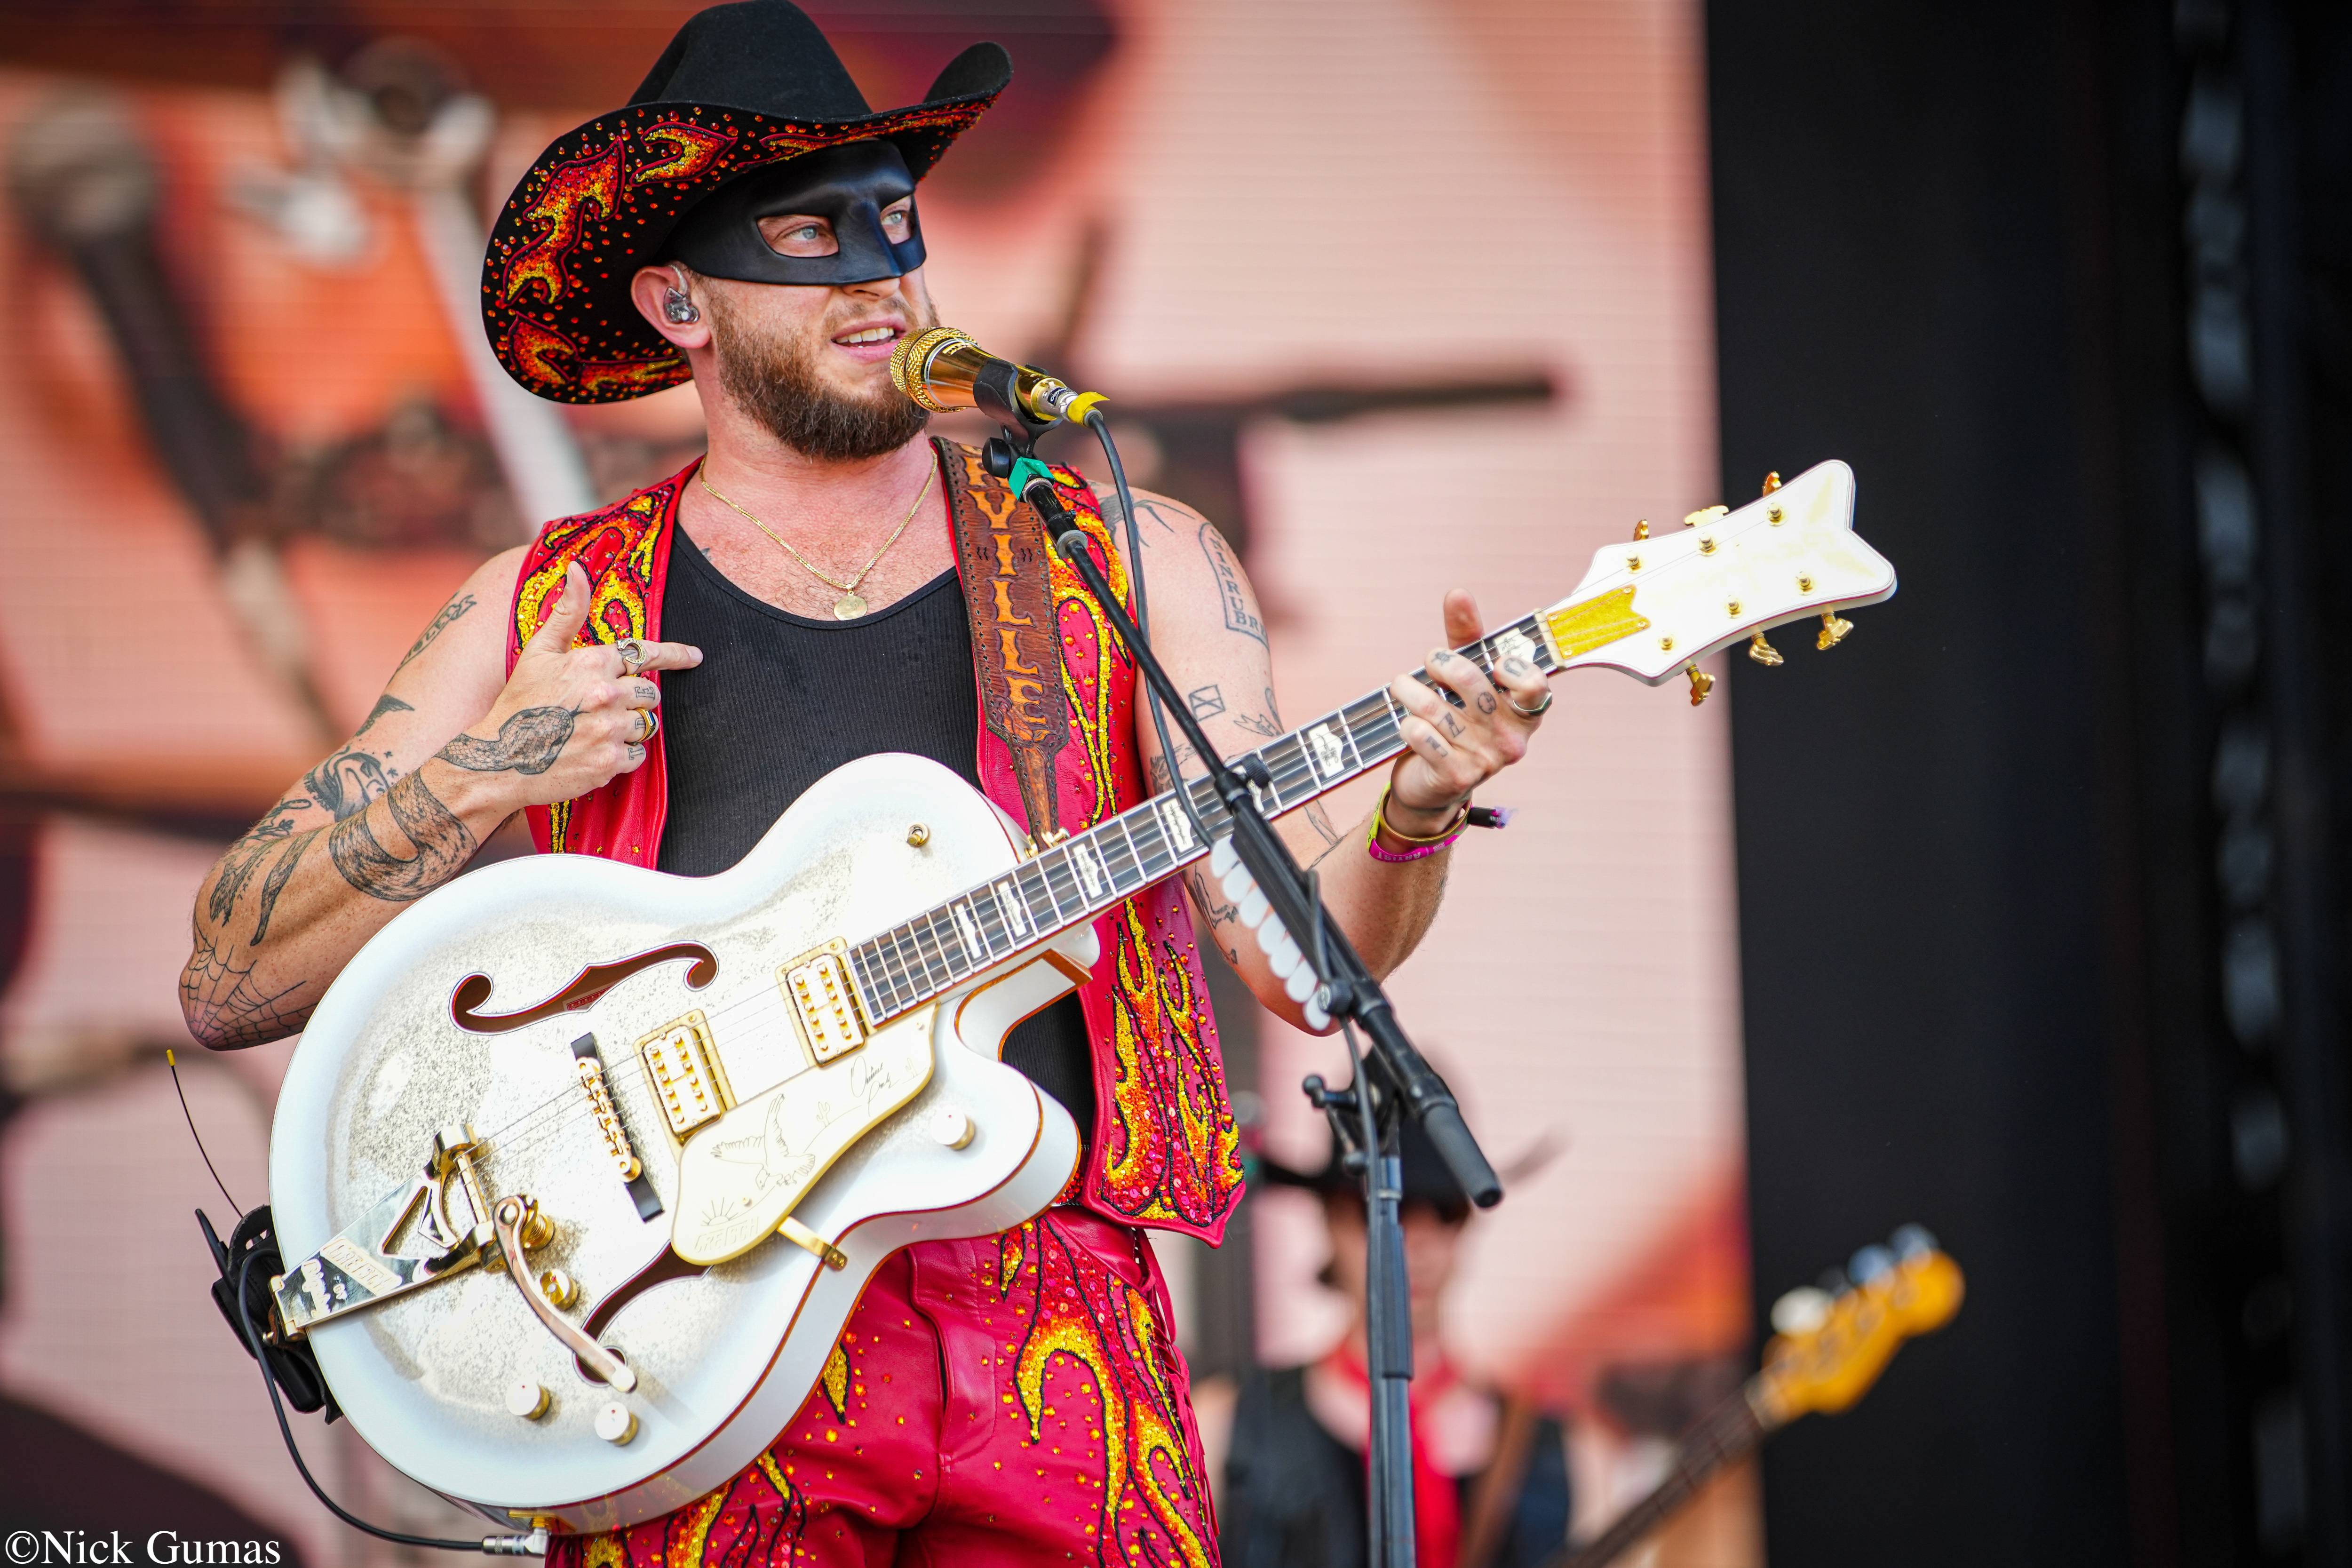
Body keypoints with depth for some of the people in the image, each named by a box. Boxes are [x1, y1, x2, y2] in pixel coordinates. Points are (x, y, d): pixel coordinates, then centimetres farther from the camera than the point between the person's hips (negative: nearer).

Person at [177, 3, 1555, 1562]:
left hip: (1054, 1330, 1)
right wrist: (477, 781, -5)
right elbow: (227, 991, 9)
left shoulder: (1136, 564, 12)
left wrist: (1407, 828, -18)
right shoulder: (540, 617, 11)